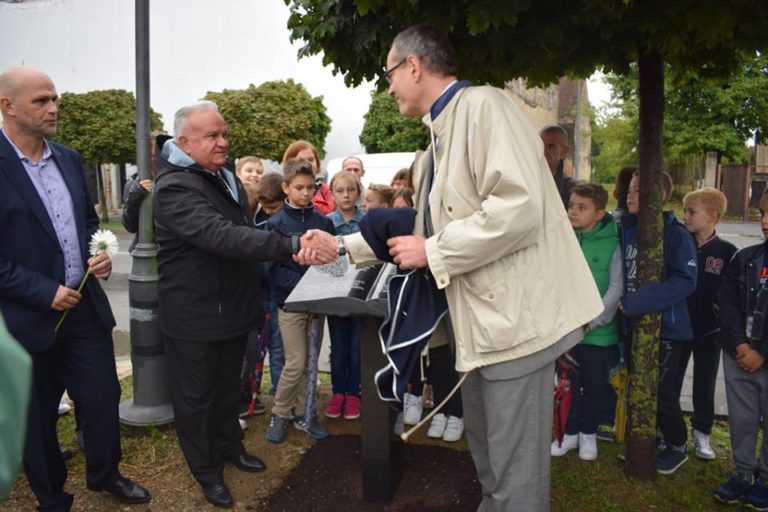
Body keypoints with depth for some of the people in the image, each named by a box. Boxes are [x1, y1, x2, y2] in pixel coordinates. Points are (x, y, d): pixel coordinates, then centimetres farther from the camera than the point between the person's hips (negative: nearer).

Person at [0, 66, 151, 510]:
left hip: (85, 306, 5)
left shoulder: (69, 159, 6)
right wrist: (44, 292, -17)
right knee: (38, 417, 14)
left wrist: (100, 253, -3)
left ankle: (105, 473, 39)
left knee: (104, 397, 14)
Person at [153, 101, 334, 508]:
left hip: (233, 306, 8)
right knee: (196, 395, 10)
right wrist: (293, 245, -46)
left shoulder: (224, 175, 8)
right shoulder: (174, 188, -24)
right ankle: (207, 471, 28)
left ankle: (229, 446, 42)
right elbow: (224, 237, -38)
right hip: (194, 316, -8)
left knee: (228, 386, 23)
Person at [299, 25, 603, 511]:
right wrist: (343, 245, 21)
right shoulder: (439, 139, 15)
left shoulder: (483, 105, -14)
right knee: (485, 446, 25)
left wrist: (433, 252, -17)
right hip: (477, 316, 10)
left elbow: (519, 207, -27)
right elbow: (421, 229, 23)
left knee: (515, 466, 3)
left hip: (513, 314, -10)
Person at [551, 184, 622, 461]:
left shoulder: (611, 244, -9)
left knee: (594, 386, 12)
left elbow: (617, 287, -9)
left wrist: (593, 320, -14)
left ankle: (588, 432, 33)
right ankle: (571, 431, 31)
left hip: (599, 331, -2)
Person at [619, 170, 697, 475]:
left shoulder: (675, 233, -13)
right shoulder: (627, 231, 6)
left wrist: (636, 301, -24)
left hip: (665, 326, -6)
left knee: (661, 392, 2)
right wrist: (625, 303, -1)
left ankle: (677, 446, 25)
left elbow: (686, 281, -21)